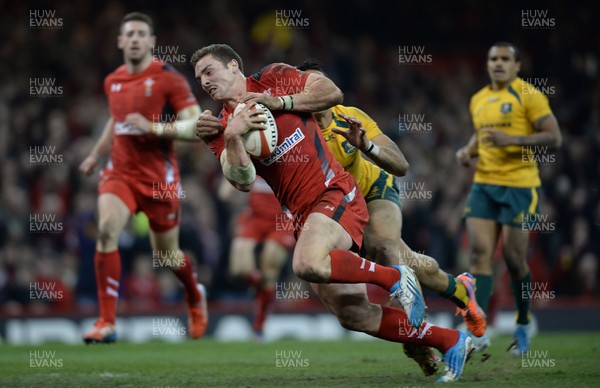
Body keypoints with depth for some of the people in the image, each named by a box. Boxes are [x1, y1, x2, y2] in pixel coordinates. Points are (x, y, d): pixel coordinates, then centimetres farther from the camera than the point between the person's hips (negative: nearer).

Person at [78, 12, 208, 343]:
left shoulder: (169, 79, -10)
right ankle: (107, 323, -22)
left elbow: (197, 126, -16)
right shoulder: (112, 82, 7)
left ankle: (195, 297, 45)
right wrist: (96, 154, 28)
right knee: (106, 229, -23)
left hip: (159, 178, -3)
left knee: (166, 254, 9)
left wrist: (153, 127, -26)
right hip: (119, 173, 3)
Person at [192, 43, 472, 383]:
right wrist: (232, 137, -17)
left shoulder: (272, 78, 4)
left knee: (307, 263, -34)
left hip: (334, 193, -6)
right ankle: (451, 342, 14)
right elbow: (244, 181, -3)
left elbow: (332, 92, -2)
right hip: (303, 214, 6)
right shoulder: (221, 129, 11)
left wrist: (281, 102, -9)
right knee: (353, 314, 1)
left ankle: (394, 277, -13)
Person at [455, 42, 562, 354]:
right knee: (479, 252, -8)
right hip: (483, 185, 5)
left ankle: (523, 324, 21)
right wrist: (468, 150, 10)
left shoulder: (528, 96, -6)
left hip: (519, 185, -5)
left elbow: (554, 138, -12)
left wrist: (512, 139, -22)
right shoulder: (478, 100, 15)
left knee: (513, 257, -2)